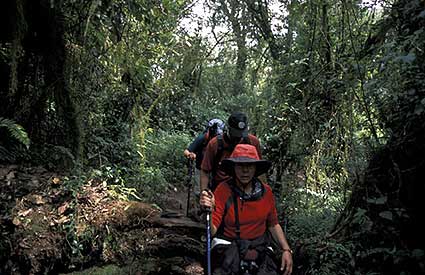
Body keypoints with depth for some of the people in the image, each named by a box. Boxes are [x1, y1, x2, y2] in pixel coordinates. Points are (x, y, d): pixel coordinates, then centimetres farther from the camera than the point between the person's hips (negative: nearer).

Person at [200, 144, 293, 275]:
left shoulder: (266, 191, 1)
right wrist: (208, 211, -33)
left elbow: (273, 225, 12)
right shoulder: (223, 190, -10)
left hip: (259, 246, 3)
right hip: (228, 244, -3)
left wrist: (286, 249, 0)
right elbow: (212, 231, -13)